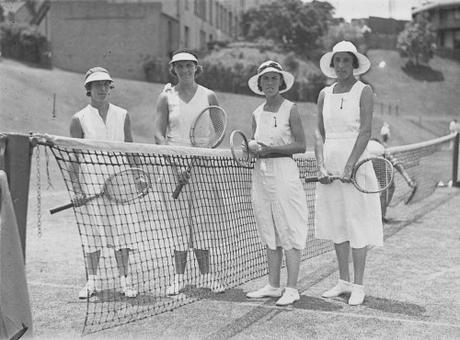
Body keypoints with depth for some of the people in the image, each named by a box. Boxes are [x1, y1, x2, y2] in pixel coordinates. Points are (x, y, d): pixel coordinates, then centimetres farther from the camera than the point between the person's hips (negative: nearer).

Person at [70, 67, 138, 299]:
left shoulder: (122, 116, 10)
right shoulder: (79, 119, 3)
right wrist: (76, 189, -5)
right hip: (89, 177, -1)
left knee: (120, 227, -2)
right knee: (92, 229, 1)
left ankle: (125, 280, 6)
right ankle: (91, 282, 11)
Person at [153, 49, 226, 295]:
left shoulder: (209, 96, 7)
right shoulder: (166, 97, 5)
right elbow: (158, 134, -1)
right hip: (172, 164, 0)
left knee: (201, 220, 1)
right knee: (179, 223, 0)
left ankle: (206, 275, 8)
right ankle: (179, 277, 7)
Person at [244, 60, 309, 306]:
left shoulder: (290, 109, -2)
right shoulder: (257, 114, 13)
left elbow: (301, 145, -7)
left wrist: (271, 149, -16)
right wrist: (252, 148, -4)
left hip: (283, 170, -6)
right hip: (261, 173, 6)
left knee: (289, 232, -4)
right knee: (269, 233, 10)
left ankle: (291, 289, 2)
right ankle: (273, 286, 18)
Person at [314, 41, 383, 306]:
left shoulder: (364, 91, -3)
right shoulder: (325, 94, 10)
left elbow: (365, 131, -11)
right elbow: (320, 133, 8)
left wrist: (350, 166, -19)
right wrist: (321, 167, -5)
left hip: (356, 164, -5)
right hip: (330, 167, 5)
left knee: (357, 225, -1)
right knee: (337, 227, 10)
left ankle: (358, 286, 8)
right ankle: (343, 281, 21)